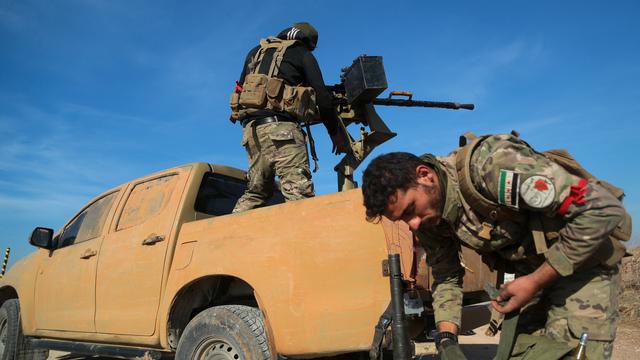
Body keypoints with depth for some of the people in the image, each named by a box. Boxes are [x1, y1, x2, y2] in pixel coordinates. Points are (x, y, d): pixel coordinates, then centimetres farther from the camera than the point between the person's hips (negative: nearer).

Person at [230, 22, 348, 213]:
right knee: (299, 190, -14)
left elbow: (240, 89, 25)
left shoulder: (256, 51, 27)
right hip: (280, 125, -6)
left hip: (250, 127, 6)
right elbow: (321, 96, 5)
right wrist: (336, 133, 12)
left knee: (256, 191, 15)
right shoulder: (303, 55, 12)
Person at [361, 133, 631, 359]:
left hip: (584, 258, -6)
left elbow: (603, 209, -31)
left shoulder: (491, 163, -34)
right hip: (529, 267, 6)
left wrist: (535, 282, -24)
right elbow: (446, 277, 4)